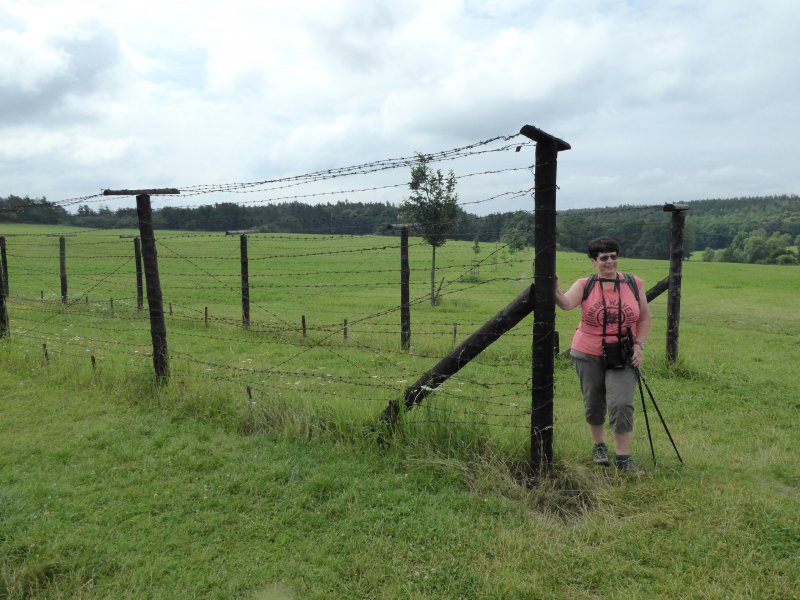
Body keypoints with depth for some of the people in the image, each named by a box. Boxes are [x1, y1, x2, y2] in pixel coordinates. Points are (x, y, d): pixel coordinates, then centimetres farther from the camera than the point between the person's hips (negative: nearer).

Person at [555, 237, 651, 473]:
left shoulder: (634, 284, 1)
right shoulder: (585, 285, -4)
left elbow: (645, 318, 8)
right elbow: (567, 303, -24)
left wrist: (639, 345, -4)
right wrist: (554, 289, -43)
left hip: (623, 357, 0)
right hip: (588, 355, 0)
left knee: (622, 404, -8)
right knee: (593, 403, 13)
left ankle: (623, 456, 6)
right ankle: (599, 446, 35)